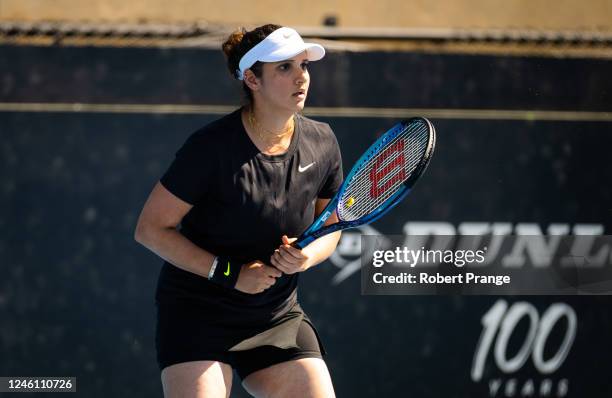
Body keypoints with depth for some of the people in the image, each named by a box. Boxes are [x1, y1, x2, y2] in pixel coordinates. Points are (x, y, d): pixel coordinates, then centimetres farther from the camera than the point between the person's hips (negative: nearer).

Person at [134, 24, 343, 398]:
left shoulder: (321, 143, -2)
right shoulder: (212, 146, -18)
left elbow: (330, 228, 13)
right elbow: (151, 229, -13)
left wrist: (307, 256, -11)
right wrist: (230, 273, -18)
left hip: (278, 317, 5)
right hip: (197, 311, -5)